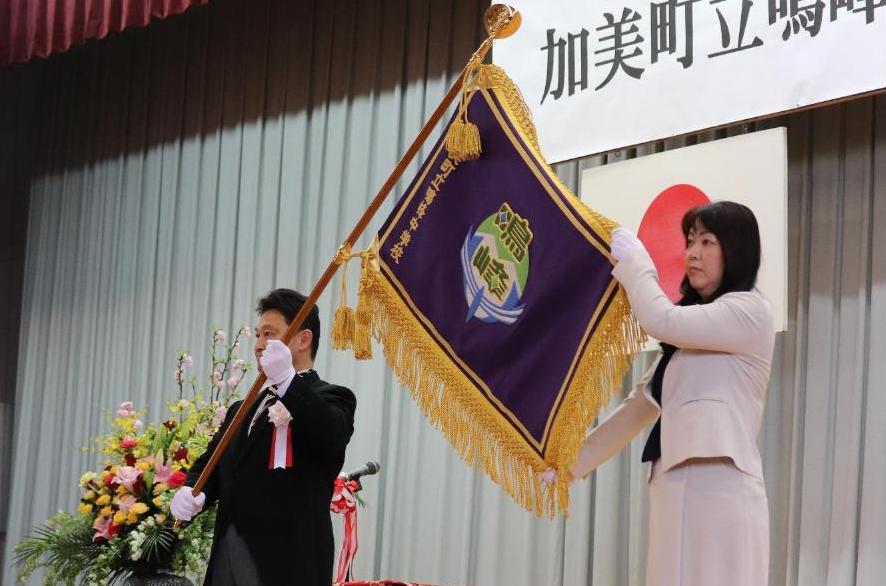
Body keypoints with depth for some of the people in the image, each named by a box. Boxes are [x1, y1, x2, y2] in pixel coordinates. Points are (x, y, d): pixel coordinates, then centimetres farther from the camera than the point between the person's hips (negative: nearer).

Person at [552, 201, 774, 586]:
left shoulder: (750, 310, 0)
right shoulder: (689, 335, 26)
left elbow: (661, 321, -13)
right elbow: (642, 403, 24)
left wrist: (633, 259, 3)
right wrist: (576, 460, 19)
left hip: (719, 488, -8)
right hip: (675, 489, 8)